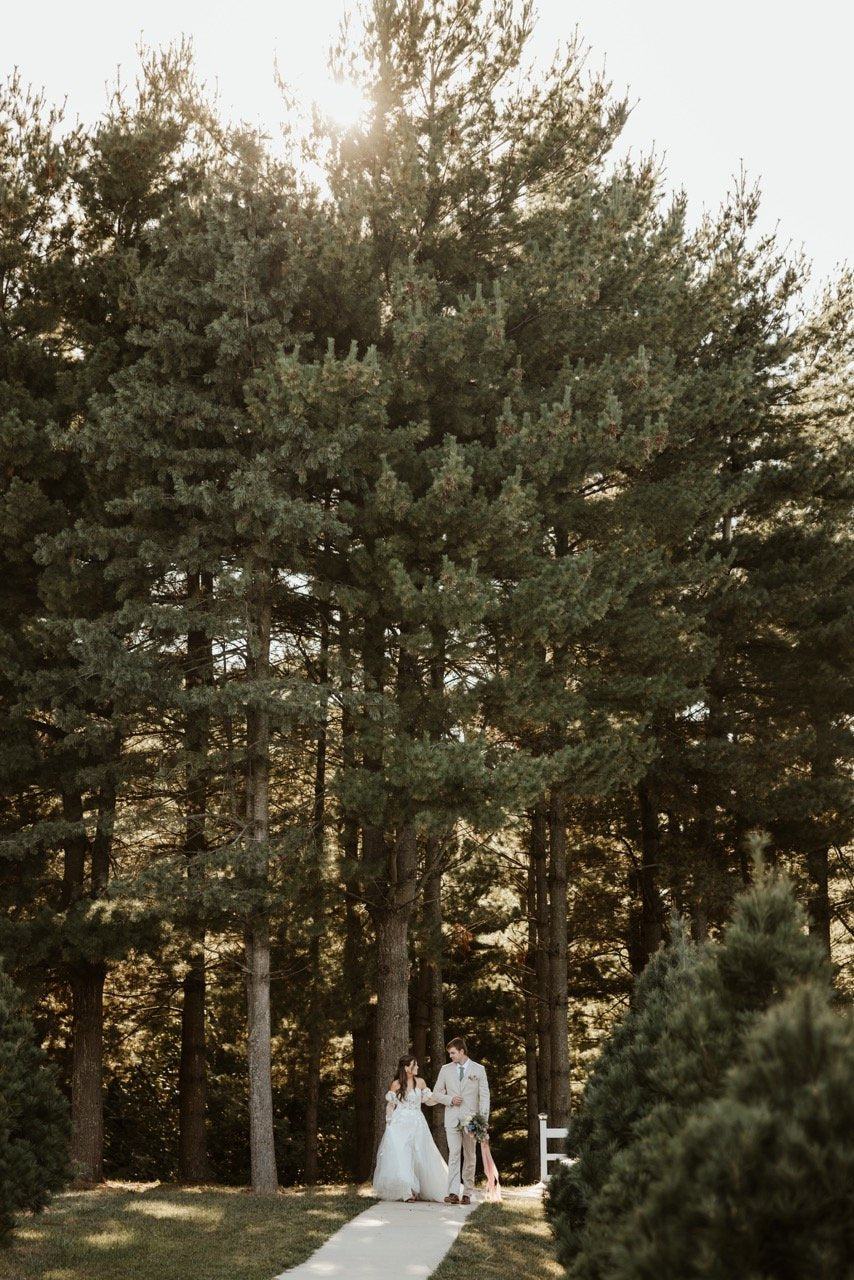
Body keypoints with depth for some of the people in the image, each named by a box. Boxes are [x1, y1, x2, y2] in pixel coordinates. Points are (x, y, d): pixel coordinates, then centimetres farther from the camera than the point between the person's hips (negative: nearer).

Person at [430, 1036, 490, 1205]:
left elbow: (484, 1096, 1)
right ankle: (453, 1193, -18)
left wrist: (483, 1120, -8)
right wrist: (450, 1099, -7)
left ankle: (467, 1193, 11)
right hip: (452, 1119, 1)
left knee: (470, 1157, 4)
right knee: (454, 1154, -10)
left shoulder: (479, 1069, 4)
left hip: (471, 1119, -1)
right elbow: (436, 1094, 13)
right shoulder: (446, 1069, 9)